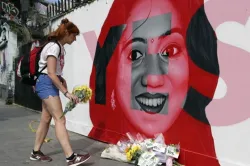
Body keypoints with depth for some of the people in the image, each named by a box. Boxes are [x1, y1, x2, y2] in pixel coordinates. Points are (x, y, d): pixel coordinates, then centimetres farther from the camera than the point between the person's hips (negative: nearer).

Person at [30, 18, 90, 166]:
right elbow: (51, 73, -22)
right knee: (60, 119, -16)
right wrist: (66, 92, -23)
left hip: (51, 84, 10)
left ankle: (36, 152, 22)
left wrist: (62, 80, 4)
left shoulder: (60, 47, 15)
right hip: (46, 83, -10)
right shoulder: (54, 46, -15)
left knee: (46, 119, 12)